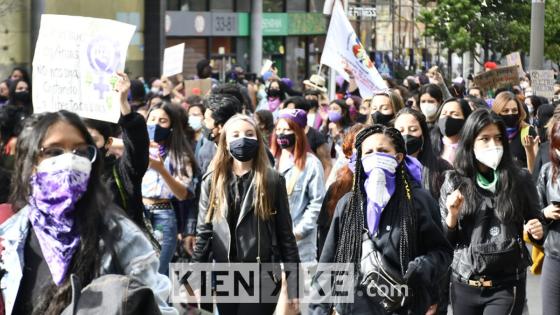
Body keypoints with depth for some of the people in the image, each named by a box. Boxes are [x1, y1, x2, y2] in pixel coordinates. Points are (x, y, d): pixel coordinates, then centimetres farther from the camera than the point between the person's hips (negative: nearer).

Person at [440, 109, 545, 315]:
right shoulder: (453, 182, 1)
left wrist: (538, 232, -12)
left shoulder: (520, 179, -1)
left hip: (507, 285, -2)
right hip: (464, 285, 2)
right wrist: (452, 216, -13)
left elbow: (536, 222, 9)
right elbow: (445, 241, 5)